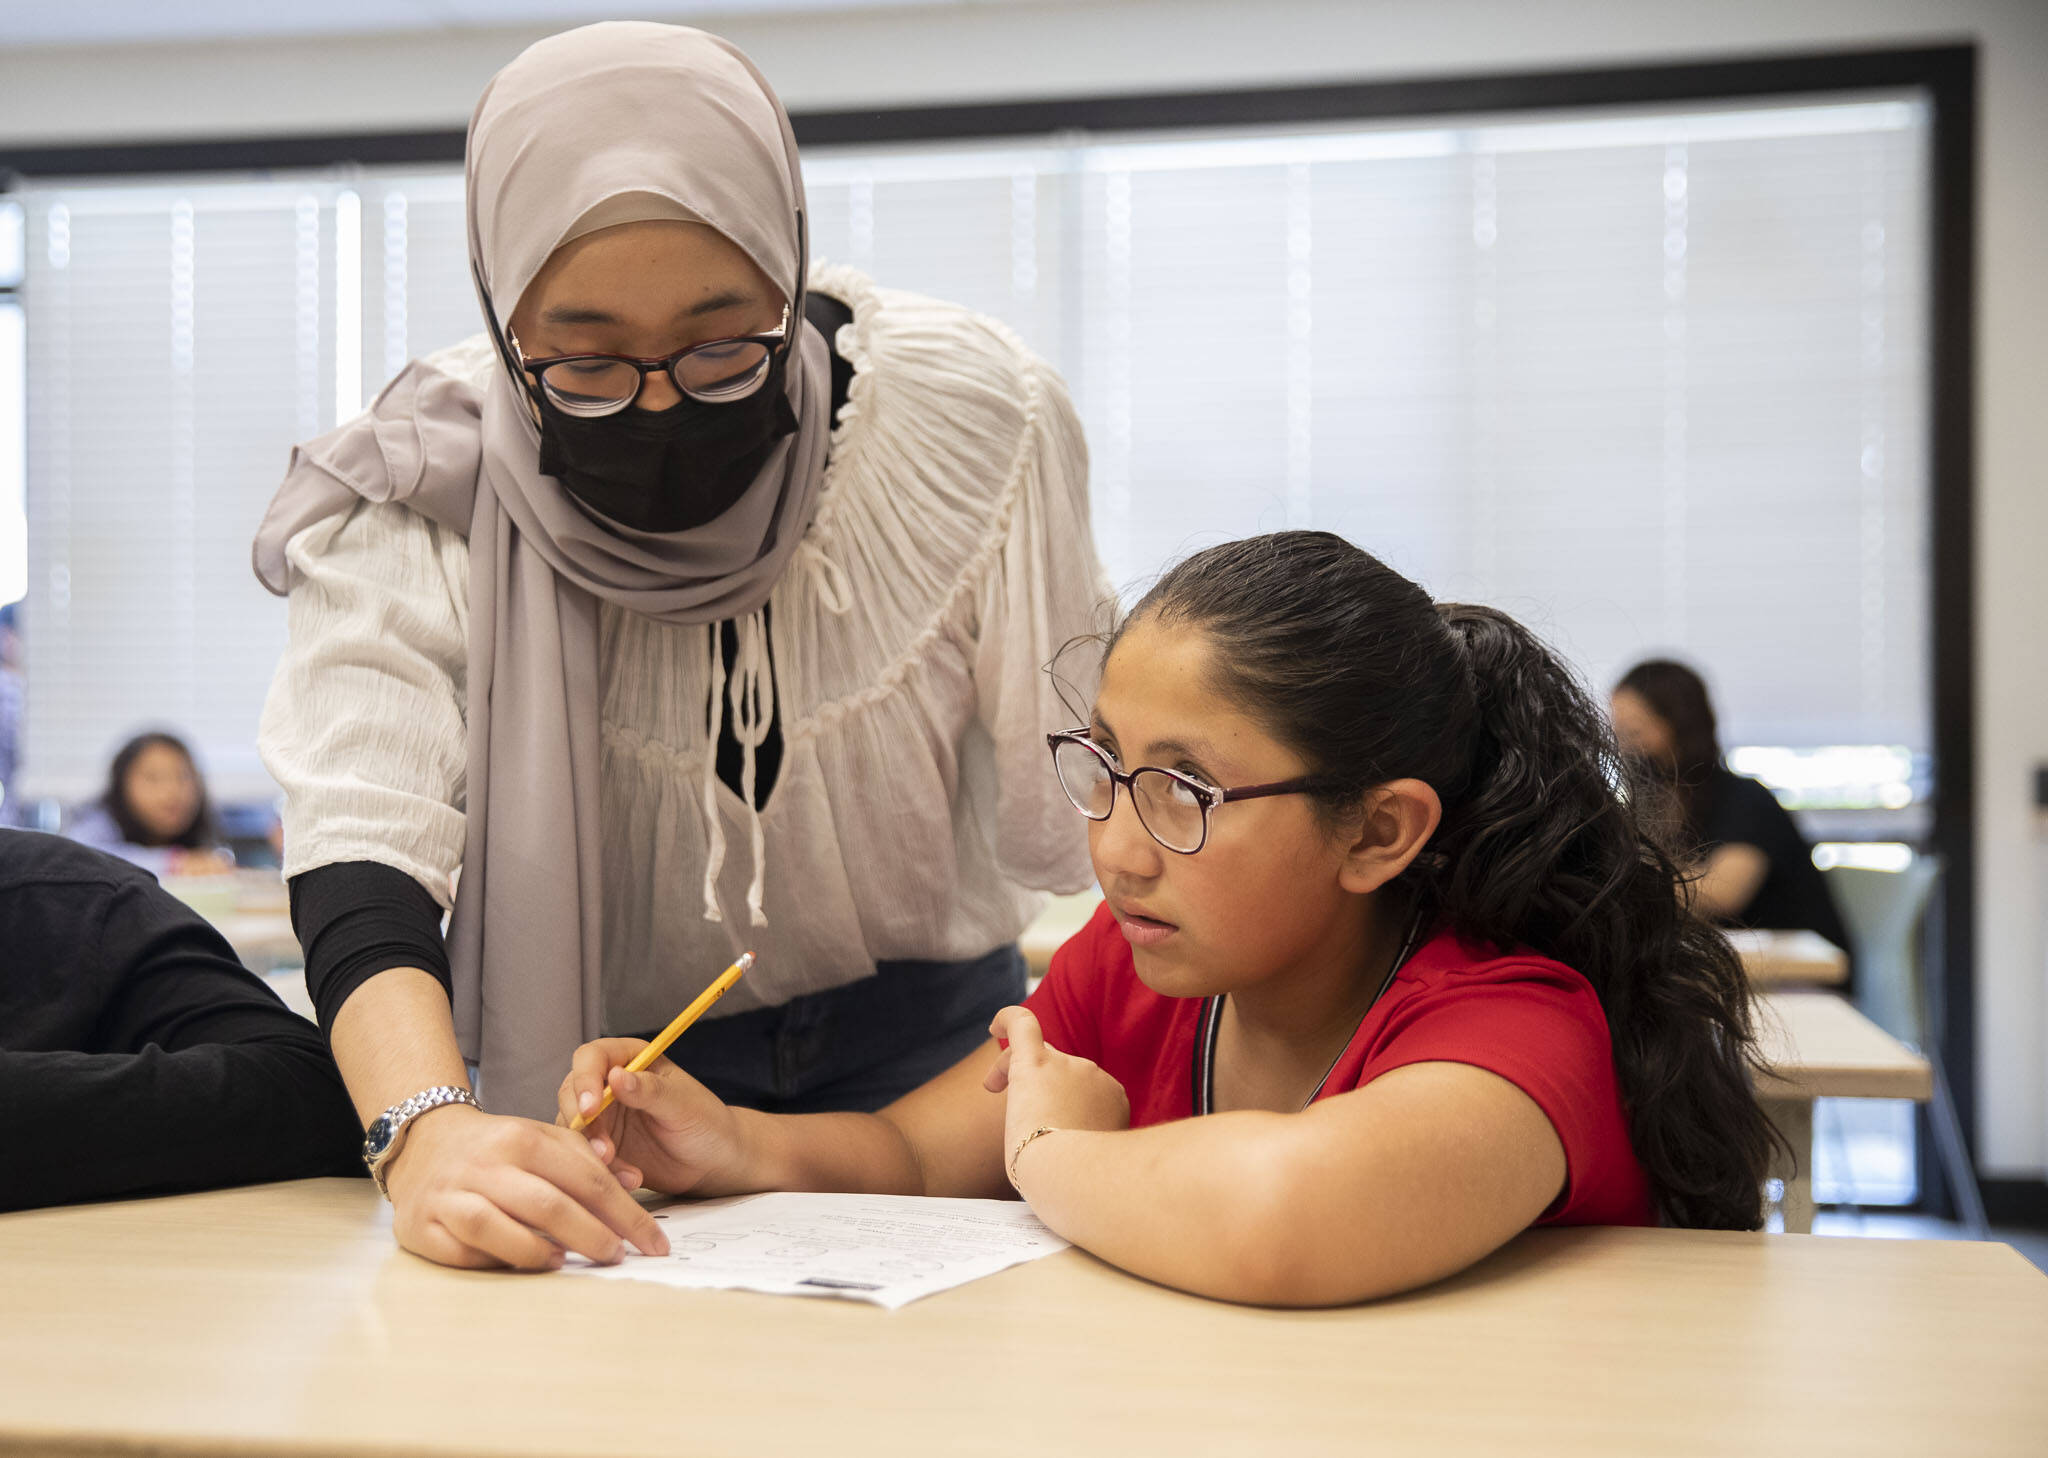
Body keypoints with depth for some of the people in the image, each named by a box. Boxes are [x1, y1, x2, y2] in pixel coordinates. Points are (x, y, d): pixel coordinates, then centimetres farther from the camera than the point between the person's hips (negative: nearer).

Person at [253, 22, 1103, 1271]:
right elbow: (360, 839, -28)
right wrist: (428, 1128, -47)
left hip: (925, 1048, 1)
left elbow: (1081, 803, -4)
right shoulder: (417, 501, -18)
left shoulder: (965, 418, -16)